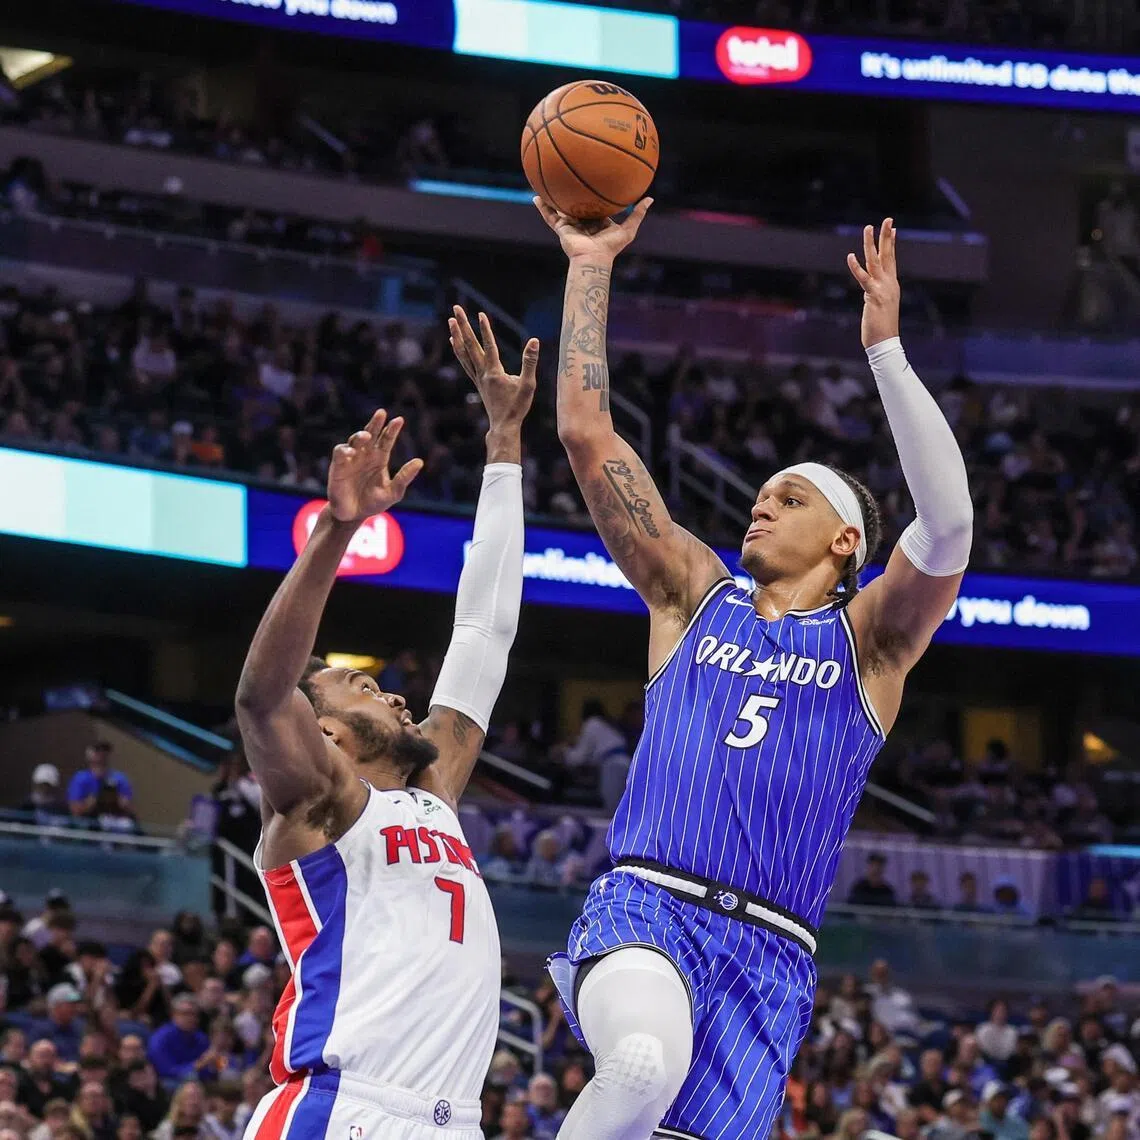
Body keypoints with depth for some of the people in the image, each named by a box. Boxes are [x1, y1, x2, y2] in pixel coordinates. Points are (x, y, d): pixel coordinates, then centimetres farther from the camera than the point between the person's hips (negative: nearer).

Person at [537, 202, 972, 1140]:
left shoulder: (868, 640, 13)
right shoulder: (695, 597, 18)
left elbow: (948, 528, -7)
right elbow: (587, 435, 15)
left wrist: (887, 349, -11)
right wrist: (591, 267, 13)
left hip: (766, 951, 1)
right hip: (644, 908, 0)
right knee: (644, 1063, -35)